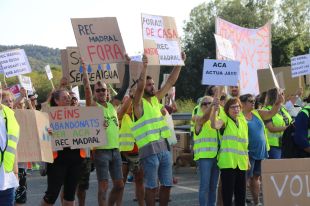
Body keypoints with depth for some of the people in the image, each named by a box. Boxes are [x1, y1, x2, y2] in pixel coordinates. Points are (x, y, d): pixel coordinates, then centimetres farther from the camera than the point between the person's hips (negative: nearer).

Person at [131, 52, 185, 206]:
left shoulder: (155, 99, 13)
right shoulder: (139, 103, -5)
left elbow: (171, 81, 13)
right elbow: (140, 86, -24)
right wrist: (144, 66, -34)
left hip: (164, 147, 7)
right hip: (149, 149, -6)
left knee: (167, 184, 10)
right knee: (151, 186, 1)